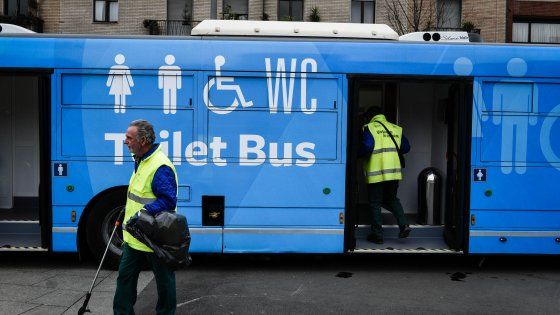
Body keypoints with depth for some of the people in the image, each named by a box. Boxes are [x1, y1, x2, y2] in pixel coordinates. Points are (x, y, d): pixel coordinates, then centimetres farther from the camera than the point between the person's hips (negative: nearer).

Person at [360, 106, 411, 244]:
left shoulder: (369, 127, -3)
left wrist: (359, 154, -2)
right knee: (391, 199, 22)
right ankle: (403, 225, 6)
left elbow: (368, 146, -20)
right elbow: (406, 148, 9)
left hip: (376, 172, -5)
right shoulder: (396, 129, 12)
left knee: (375, 204, 6)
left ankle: (377, 234, 11)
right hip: (394, 172, 5)